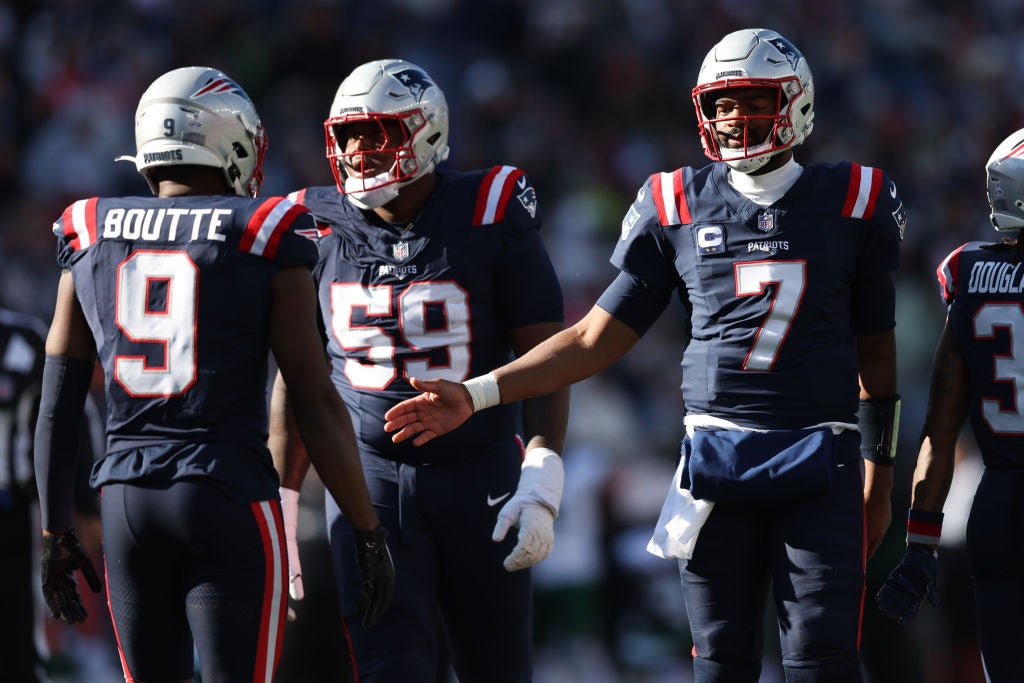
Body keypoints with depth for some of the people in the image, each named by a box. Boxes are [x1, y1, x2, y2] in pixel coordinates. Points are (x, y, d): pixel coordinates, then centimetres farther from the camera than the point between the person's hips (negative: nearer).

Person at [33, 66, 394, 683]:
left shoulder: (90, 239, 7)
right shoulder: (267, 239, -4)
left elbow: (56, 405, 8)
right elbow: (317, 401, -7)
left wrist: (56, 533, 17)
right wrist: (369, 532, 0)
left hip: (126, 498, 4)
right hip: (232, 503, -4)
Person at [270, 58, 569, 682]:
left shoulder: (491, 220, -6)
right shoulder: (323, 228, 3)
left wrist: (543, 478, -17)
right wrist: (282, 502, 8)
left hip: (481, 475, -1)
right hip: (370, 481, 1)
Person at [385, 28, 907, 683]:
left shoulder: (852, 202, 3)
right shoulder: (679, 208, 6)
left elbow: (875, 351, 12)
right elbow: (597, 338, 7)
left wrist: (879, 477, 13)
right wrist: (475, 395, -1)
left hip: (820, 456, -2)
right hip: (717, 450, 2)